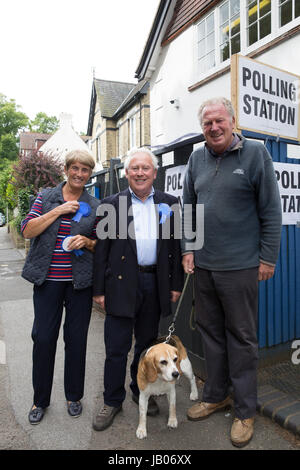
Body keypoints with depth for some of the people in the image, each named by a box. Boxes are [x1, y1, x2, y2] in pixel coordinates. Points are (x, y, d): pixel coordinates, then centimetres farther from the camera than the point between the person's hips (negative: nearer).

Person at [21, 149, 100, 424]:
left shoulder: (94, 206, 6)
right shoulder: (46, 197, 5)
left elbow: (100, 244, 10)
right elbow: (28, 231, -5)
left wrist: (87, 242, -12)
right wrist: (59, 210, -12)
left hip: (80, 280, 1)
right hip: (48, 279, 0)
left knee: (76, 338, 8)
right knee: (43, 337, 5)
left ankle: (74, 396, 30)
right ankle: (40, 400, 27)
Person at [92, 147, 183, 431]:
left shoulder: (169, 203, 6)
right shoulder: (111, 204, 1)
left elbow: (175, 246, 7)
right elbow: (102, 250, -1)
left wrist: (175, 284, 4)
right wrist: (99, 289, -3)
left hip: (155, 284, 2)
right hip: (121, 283, -2)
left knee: (147, 343, 17)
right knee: (116, 348, 6)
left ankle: (141, 391, 38)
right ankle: (112, 401, 27)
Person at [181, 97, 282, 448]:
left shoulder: (255, 153, -4)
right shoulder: (197, 158, 9)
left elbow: (271, 210, -5)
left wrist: (268, 257, -8)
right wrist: (188, 248, 5)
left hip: (240, 265, -4)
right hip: (203, 263, 5)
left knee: (241, 338, 8)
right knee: (210, 332, 16)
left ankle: (245, 411, 27)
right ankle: (215, 395, 36)